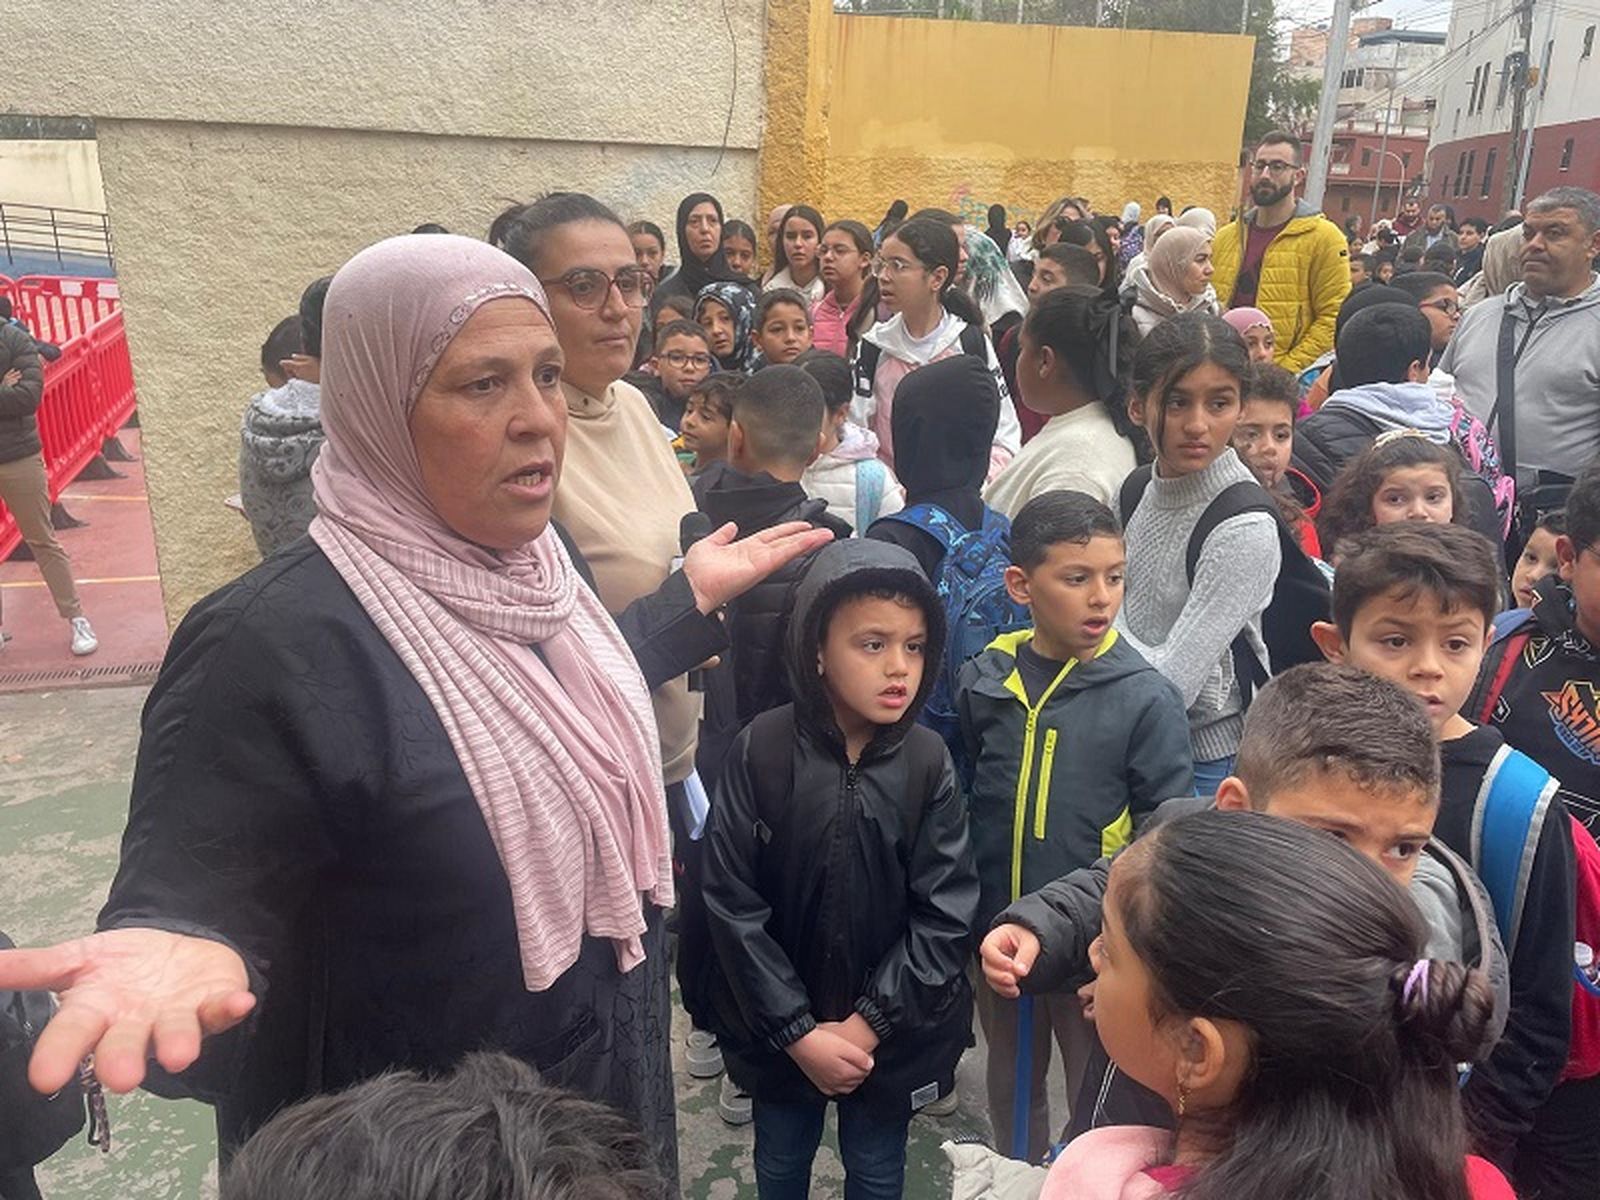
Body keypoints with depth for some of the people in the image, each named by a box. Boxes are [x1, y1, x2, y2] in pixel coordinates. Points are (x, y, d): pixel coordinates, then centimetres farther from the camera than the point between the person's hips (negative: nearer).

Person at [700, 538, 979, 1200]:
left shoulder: (929, 763, -13)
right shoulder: (762, 750, -17)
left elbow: (945, 915, -11)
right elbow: (734, 903, -14)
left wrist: (868, 1024, -14)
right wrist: (796, 1031, -14)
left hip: (892, 1033, 1)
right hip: (780, 1029, 0)